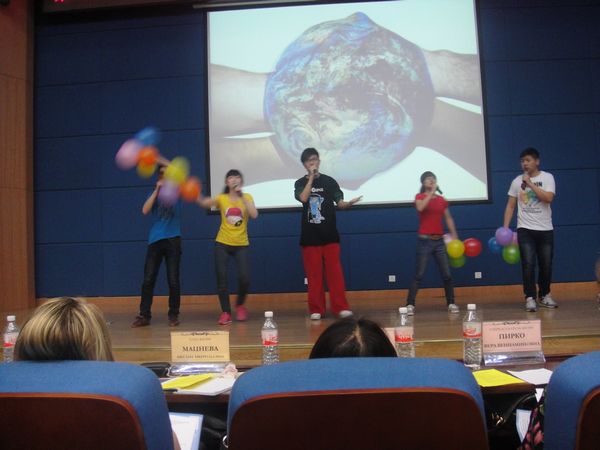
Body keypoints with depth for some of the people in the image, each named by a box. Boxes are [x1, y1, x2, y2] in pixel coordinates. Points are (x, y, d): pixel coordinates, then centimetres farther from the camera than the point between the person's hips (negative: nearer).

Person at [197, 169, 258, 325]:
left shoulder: (247, 197, 0)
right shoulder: (221, 198, -1)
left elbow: (254, 215, -18)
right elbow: (204, 203, -20)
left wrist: (242, 197, -21)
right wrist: (196, 197, -41)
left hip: (241, 245, 0)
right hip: (222, 244, 0)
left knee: (244, 279, -8)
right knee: (221, 279, -3)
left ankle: (240, 305, 21)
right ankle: (225, 312, 12)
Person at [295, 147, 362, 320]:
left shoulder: (329, 181, 4)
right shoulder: (300, 183, 4)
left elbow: (340, 203, 0)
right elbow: (303, 198, -16)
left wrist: (349, 203, -22)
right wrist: (311, 177, -14)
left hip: (330, 235, 0)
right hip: (310, 237, 0)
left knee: (335, 272, -1)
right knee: (314, 274, 4)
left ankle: (341, 307, 5)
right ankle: (316, 309, 11)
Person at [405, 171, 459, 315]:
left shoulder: (442, 199, 10)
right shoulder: (420, 197, -1)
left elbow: (448, 218, 16)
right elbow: (420, 208, -25)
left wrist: (454, 236, 9)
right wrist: (432, 192, -22)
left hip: (439, 241, 4)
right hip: (424, 241, -4)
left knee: (447, 275, 5)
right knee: (419, 275, -5)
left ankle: (451, 303, 17)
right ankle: (410, 305, -1)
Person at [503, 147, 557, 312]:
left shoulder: (547, 177, -1)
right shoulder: (517, 181, 4)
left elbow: (548, 198, -18)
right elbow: (510, 206, 4)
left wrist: (530, 183, -18)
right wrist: (505, 228, -4)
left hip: (545, 230, 0)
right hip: (525, 230, 0)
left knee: (546, 265, 8)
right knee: (528, 264, -9)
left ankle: (544, 295, 27)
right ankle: (530, 298, -4)